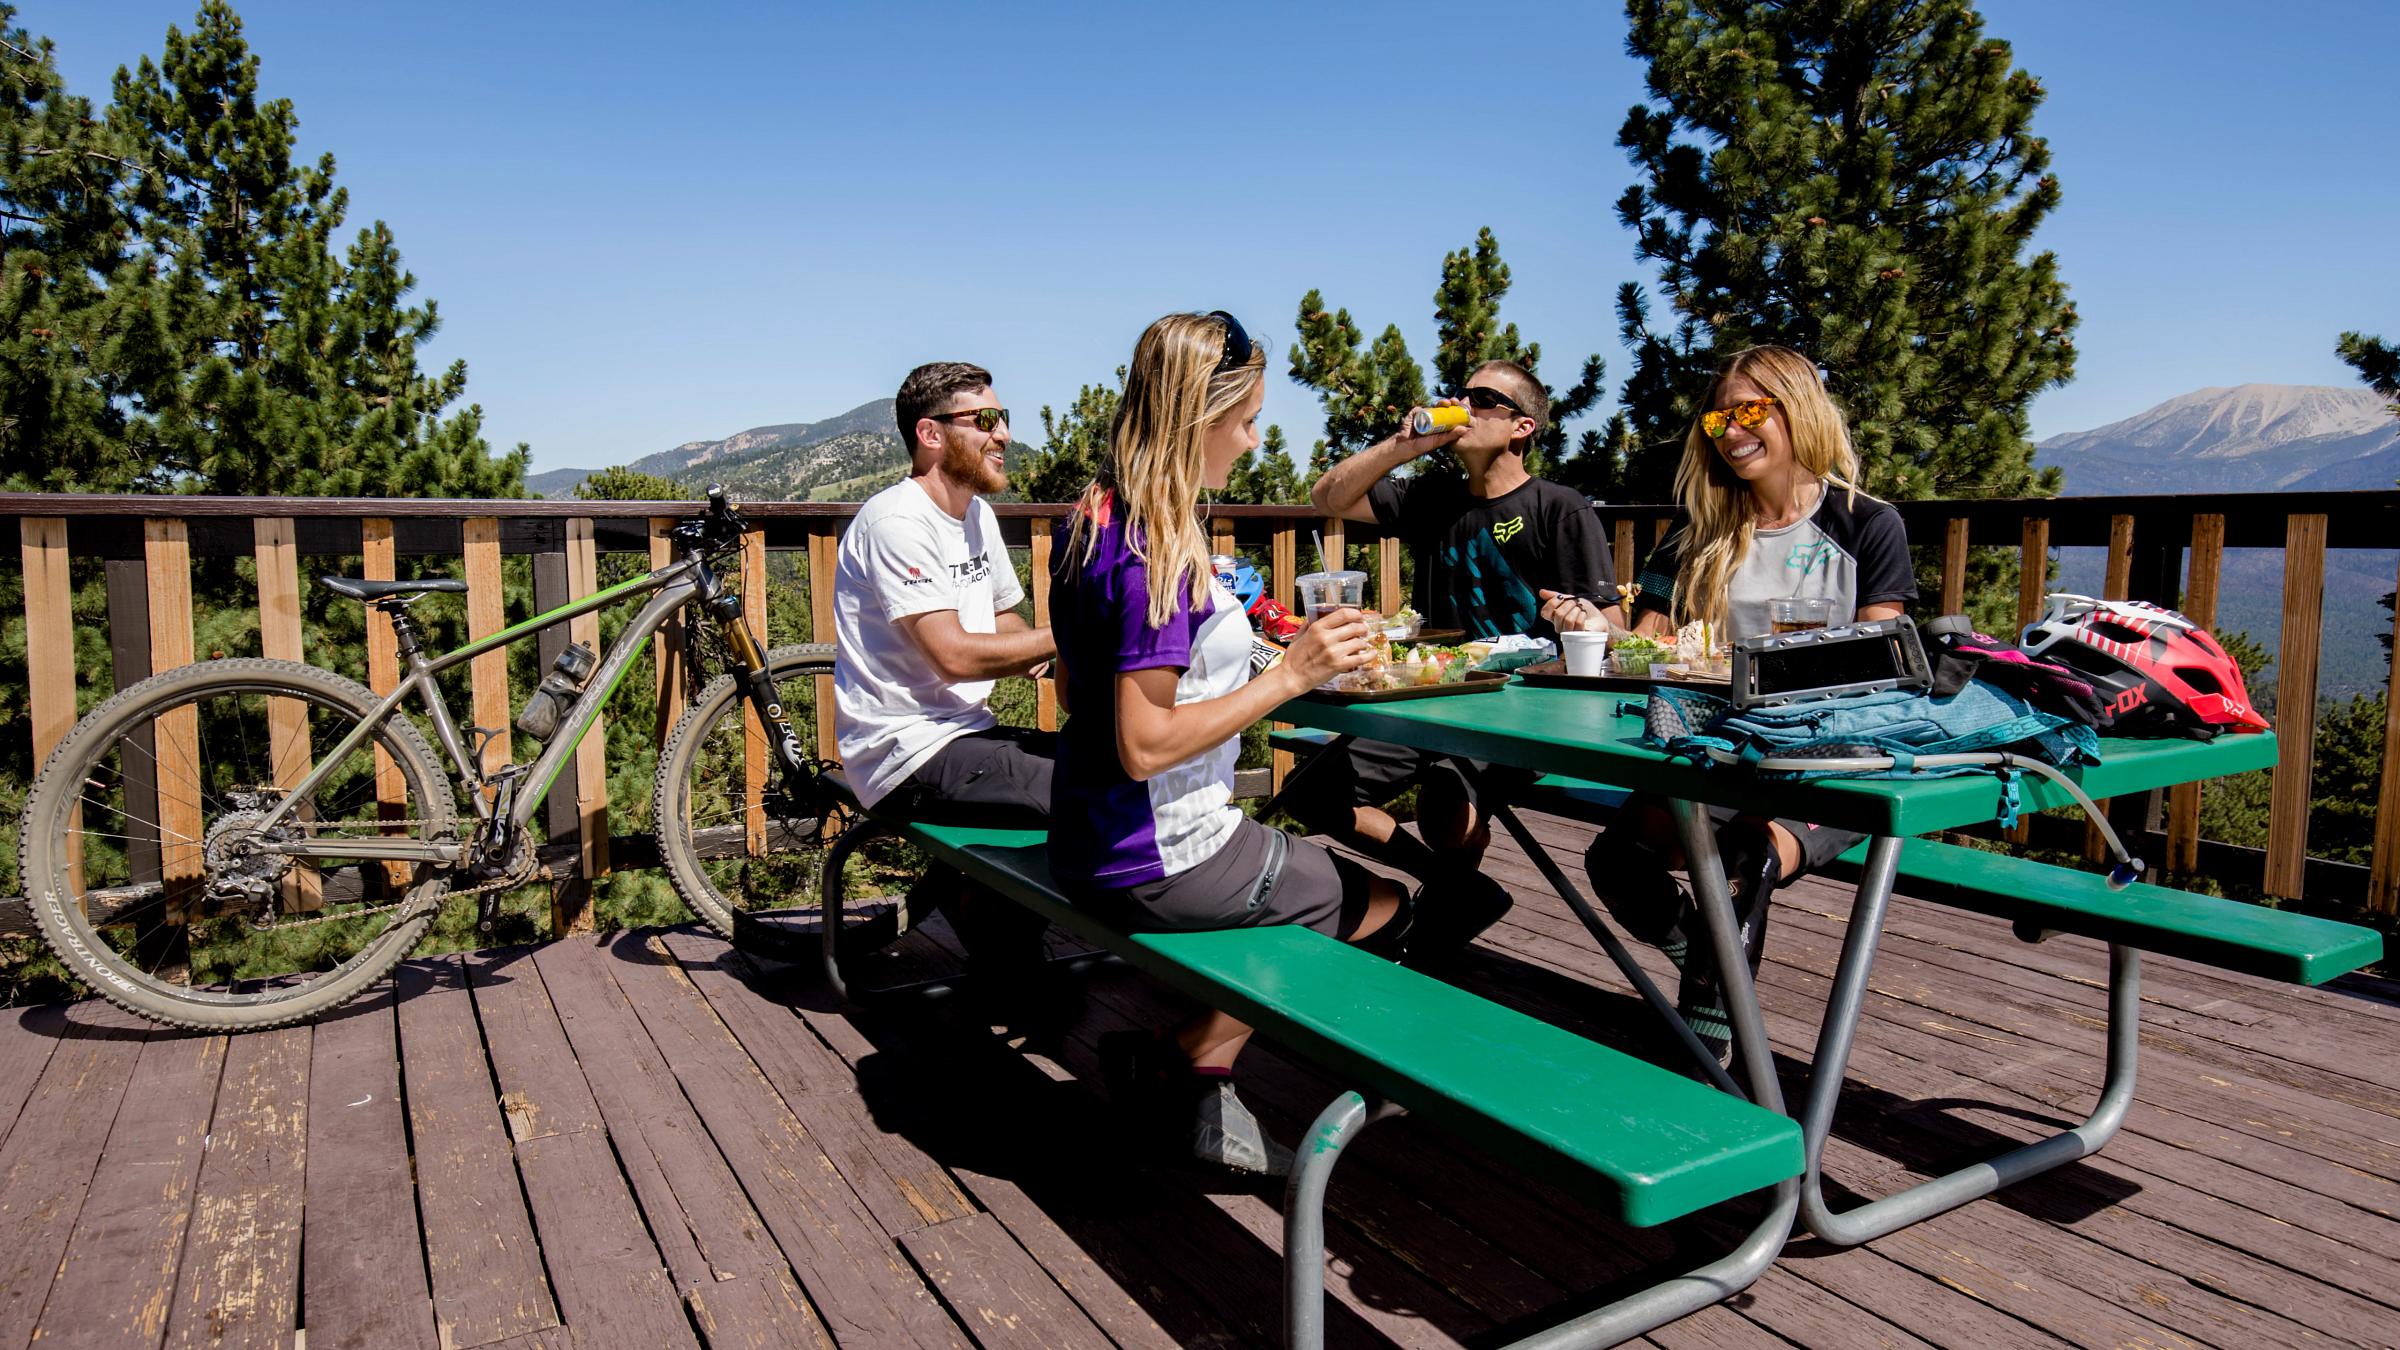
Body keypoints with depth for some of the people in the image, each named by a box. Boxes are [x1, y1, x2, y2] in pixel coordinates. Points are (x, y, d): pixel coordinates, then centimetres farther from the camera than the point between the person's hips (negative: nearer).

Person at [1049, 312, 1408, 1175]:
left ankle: (1192, 1072, 19)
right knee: (1383, 904, 10)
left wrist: (1231, 647, 18)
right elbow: (1145, 747, -26)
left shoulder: (1090, 521, 5)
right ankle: (1181, 1068, 13)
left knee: (1303, 886, 25)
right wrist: (1290, 675, -22)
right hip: (1159, 860, -9)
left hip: (1088, 842, 9)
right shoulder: (1158, 551, -24)